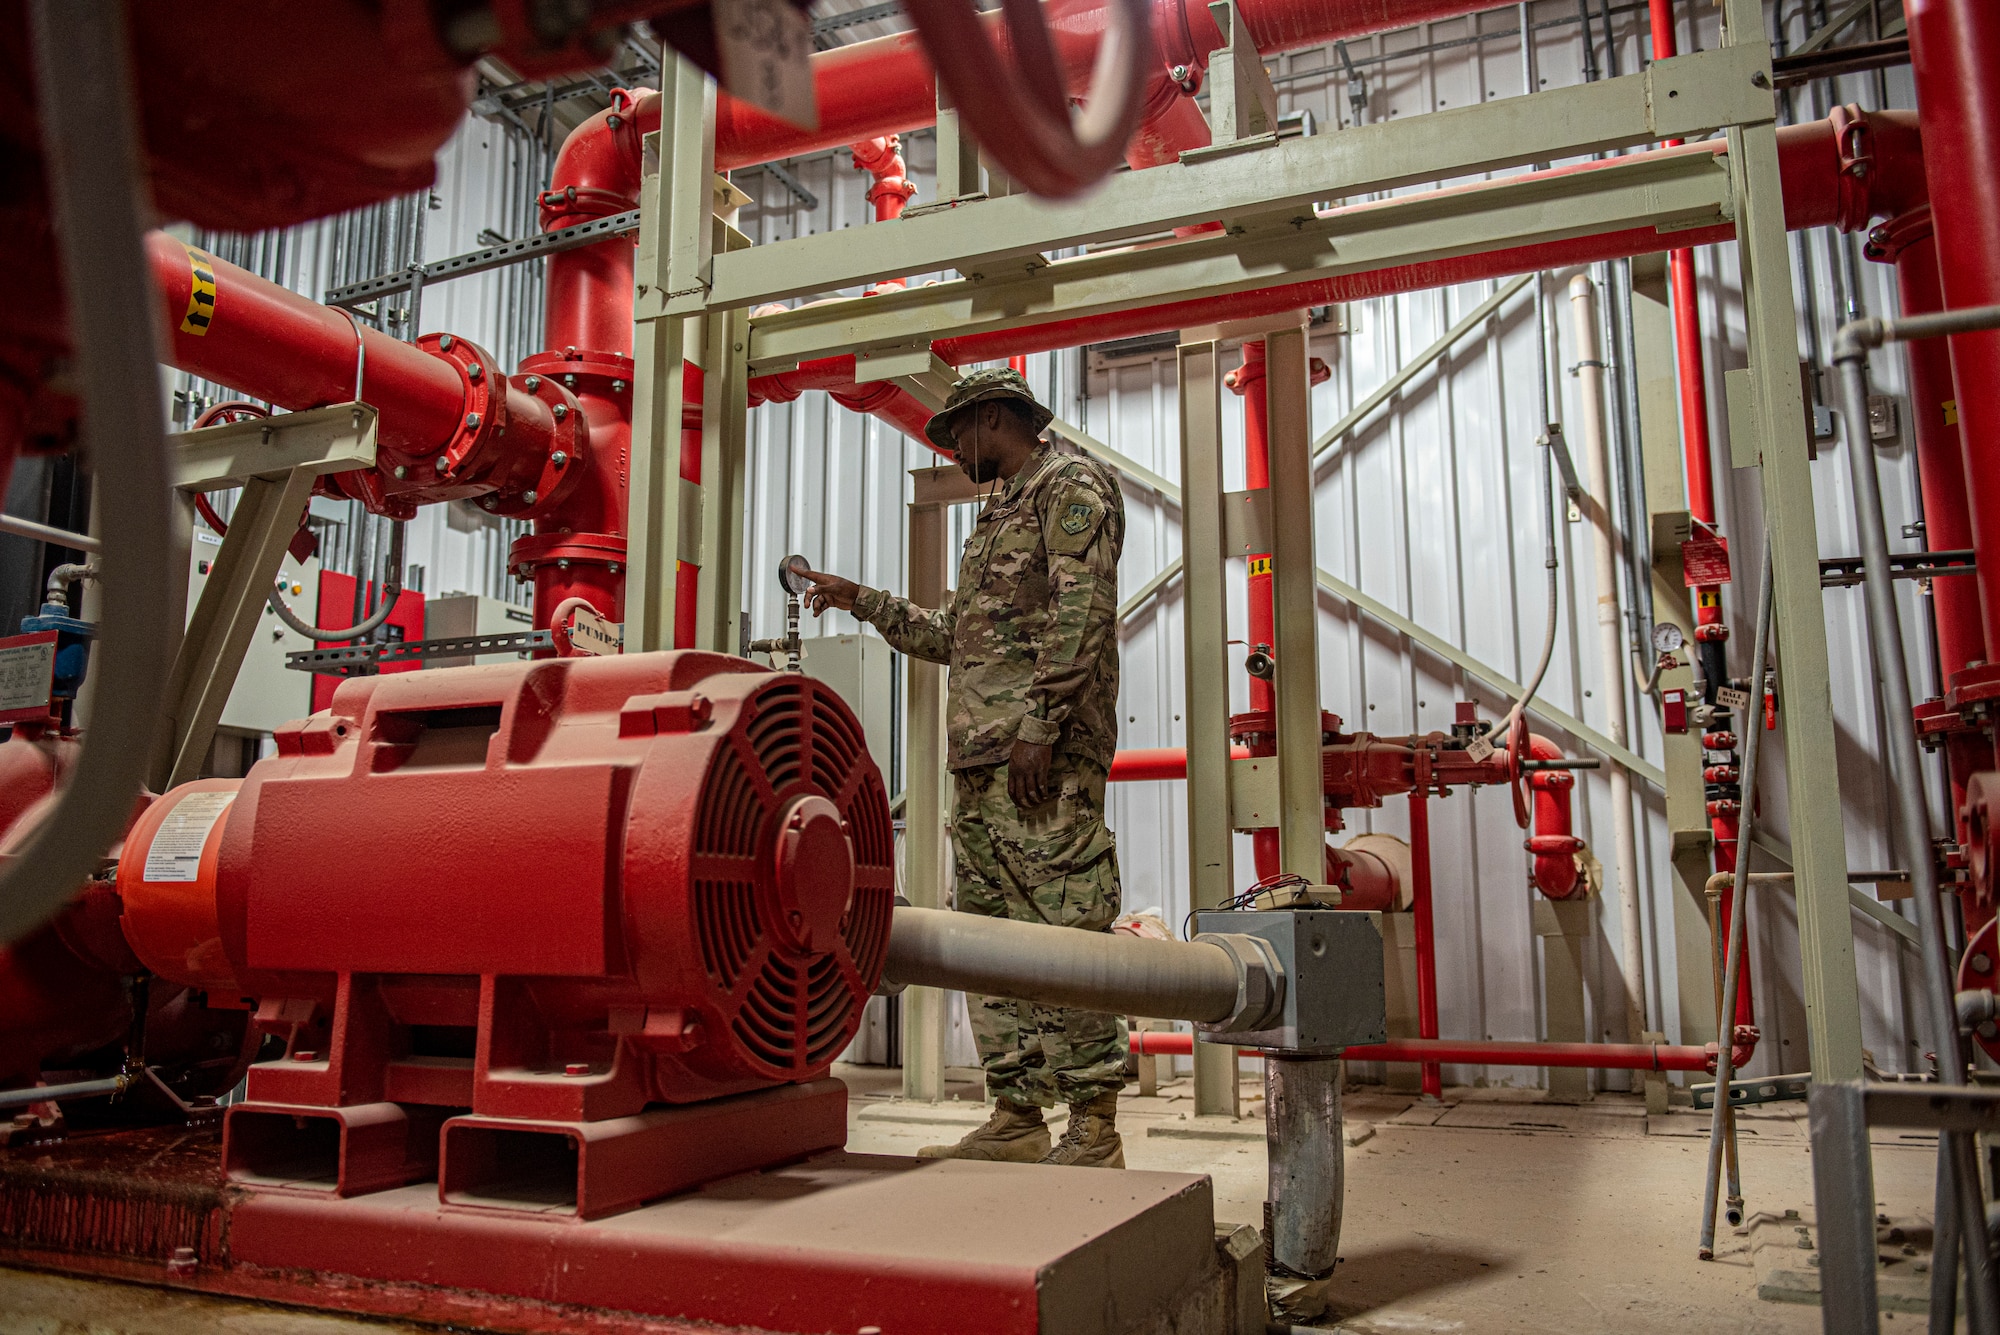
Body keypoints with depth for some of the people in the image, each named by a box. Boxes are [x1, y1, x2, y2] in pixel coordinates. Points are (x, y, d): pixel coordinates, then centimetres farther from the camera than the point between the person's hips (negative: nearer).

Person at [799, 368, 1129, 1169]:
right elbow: (953, 635, 32)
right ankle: (1017, 1121, 15)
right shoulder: (1000, 517, 29)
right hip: (981, 764, 10)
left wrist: (1040, 725, -21)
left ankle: (1094, 1132, -3)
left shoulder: (1071, 484, 0)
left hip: (1046, 759, -10)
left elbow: (1079, 610, -14)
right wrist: (860, 601, 30)